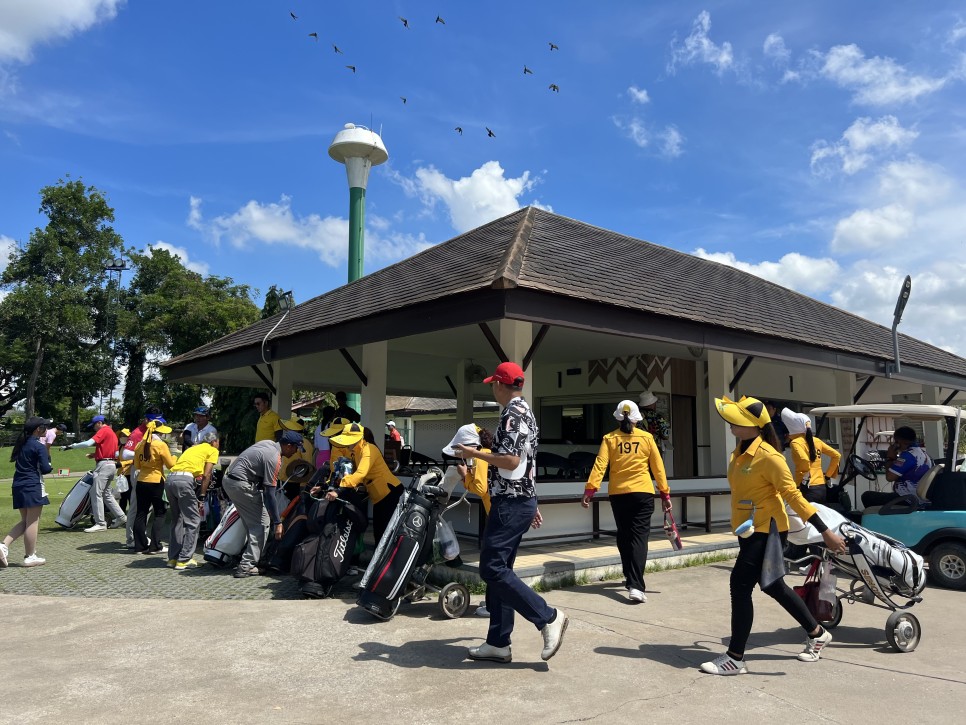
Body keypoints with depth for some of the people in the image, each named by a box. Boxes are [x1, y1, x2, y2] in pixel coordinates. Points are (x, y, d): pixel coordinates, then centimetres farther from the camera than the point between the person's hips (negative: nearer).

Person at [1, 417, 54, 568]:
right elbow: (45, 468, -16)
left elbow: (16, 461, 18)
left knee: (25, 521, 17)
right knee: (32, 522, -1)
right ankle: (30, 557, 4)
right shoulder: (39, 446, -11)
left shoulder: (21, 443, 13)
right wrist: (50, 466, 6)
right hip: (33, 486, -8)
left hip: (19, 486, 8)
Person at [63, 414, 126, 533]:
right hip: (112, 465, 10)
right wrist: (95, 454, 13)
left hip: (104, 465, -10)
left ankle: (100, 523, -9)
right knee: (106, 494, 17)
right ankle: (120, 517, 17)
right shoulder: (112, 433, 21)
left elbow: (88, 443, -19)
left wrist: (71, 446, -13)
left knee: (96, 493, -8)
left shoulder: (103, 431, -8)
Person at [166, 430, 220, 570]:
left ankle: (173, 557, 20)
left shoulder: (192, 448, 32)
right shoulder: (212, 450, 13)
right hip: (185, 481, -7)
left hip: (169, 479, 8)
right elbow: (206, 475, 2)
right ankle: (184, 560, -2)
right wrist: (201, 498, 5)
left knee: (177, 520, 18)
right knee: (193, 521, 0)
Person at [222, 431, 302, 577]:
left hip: (228, 479, 10)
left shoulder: (268, 443, 7)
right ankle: (246, 565, -6)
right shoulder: (274, 459, -19)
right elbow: (269, 494, -22)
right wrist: (277, 522, -19)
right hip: (241, 484, -10)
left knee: (251, 521, 18)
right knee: (262, 523, -4)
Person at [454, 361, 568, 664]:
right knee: (499, 568, 10)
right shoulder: (525, 411, 17)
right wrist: (532, 504, 25)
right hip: (519, 501, 10)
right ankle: (498, 643, 14)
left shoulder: (512, 413, -15)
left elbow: (511, 461, -24)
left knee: (492, 568, -9)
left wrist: (475, 453, -12)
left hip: (510, 503, -10)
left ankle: (548, 617, -5)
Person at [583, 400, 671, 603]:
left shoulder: (609, 439, 1)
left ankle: (630, 577, 32)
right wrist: (665, 494, 11)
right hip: (642, 493, -1)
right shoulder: (647, 437, 1)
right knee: (639, 537, -4)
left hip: (618, 494, 2)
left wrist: (590, 490, -10)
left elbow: (600, 465, -9)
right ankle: (635, 586, -17)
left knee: (624, 536, 17)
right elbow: (658, 468, 4)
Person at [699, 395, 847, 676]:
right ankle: (817, 634, 40)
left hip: (767, 531, -9)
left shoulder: (767, 455, -20)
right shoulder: (739, 452, 5)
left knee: (740, 585, -8)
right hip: (748, 529, 9)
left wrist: (825, 531, -22)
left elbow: (792, 494, -21)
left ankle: (735, 658, 3)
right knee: (772, 585, 20)